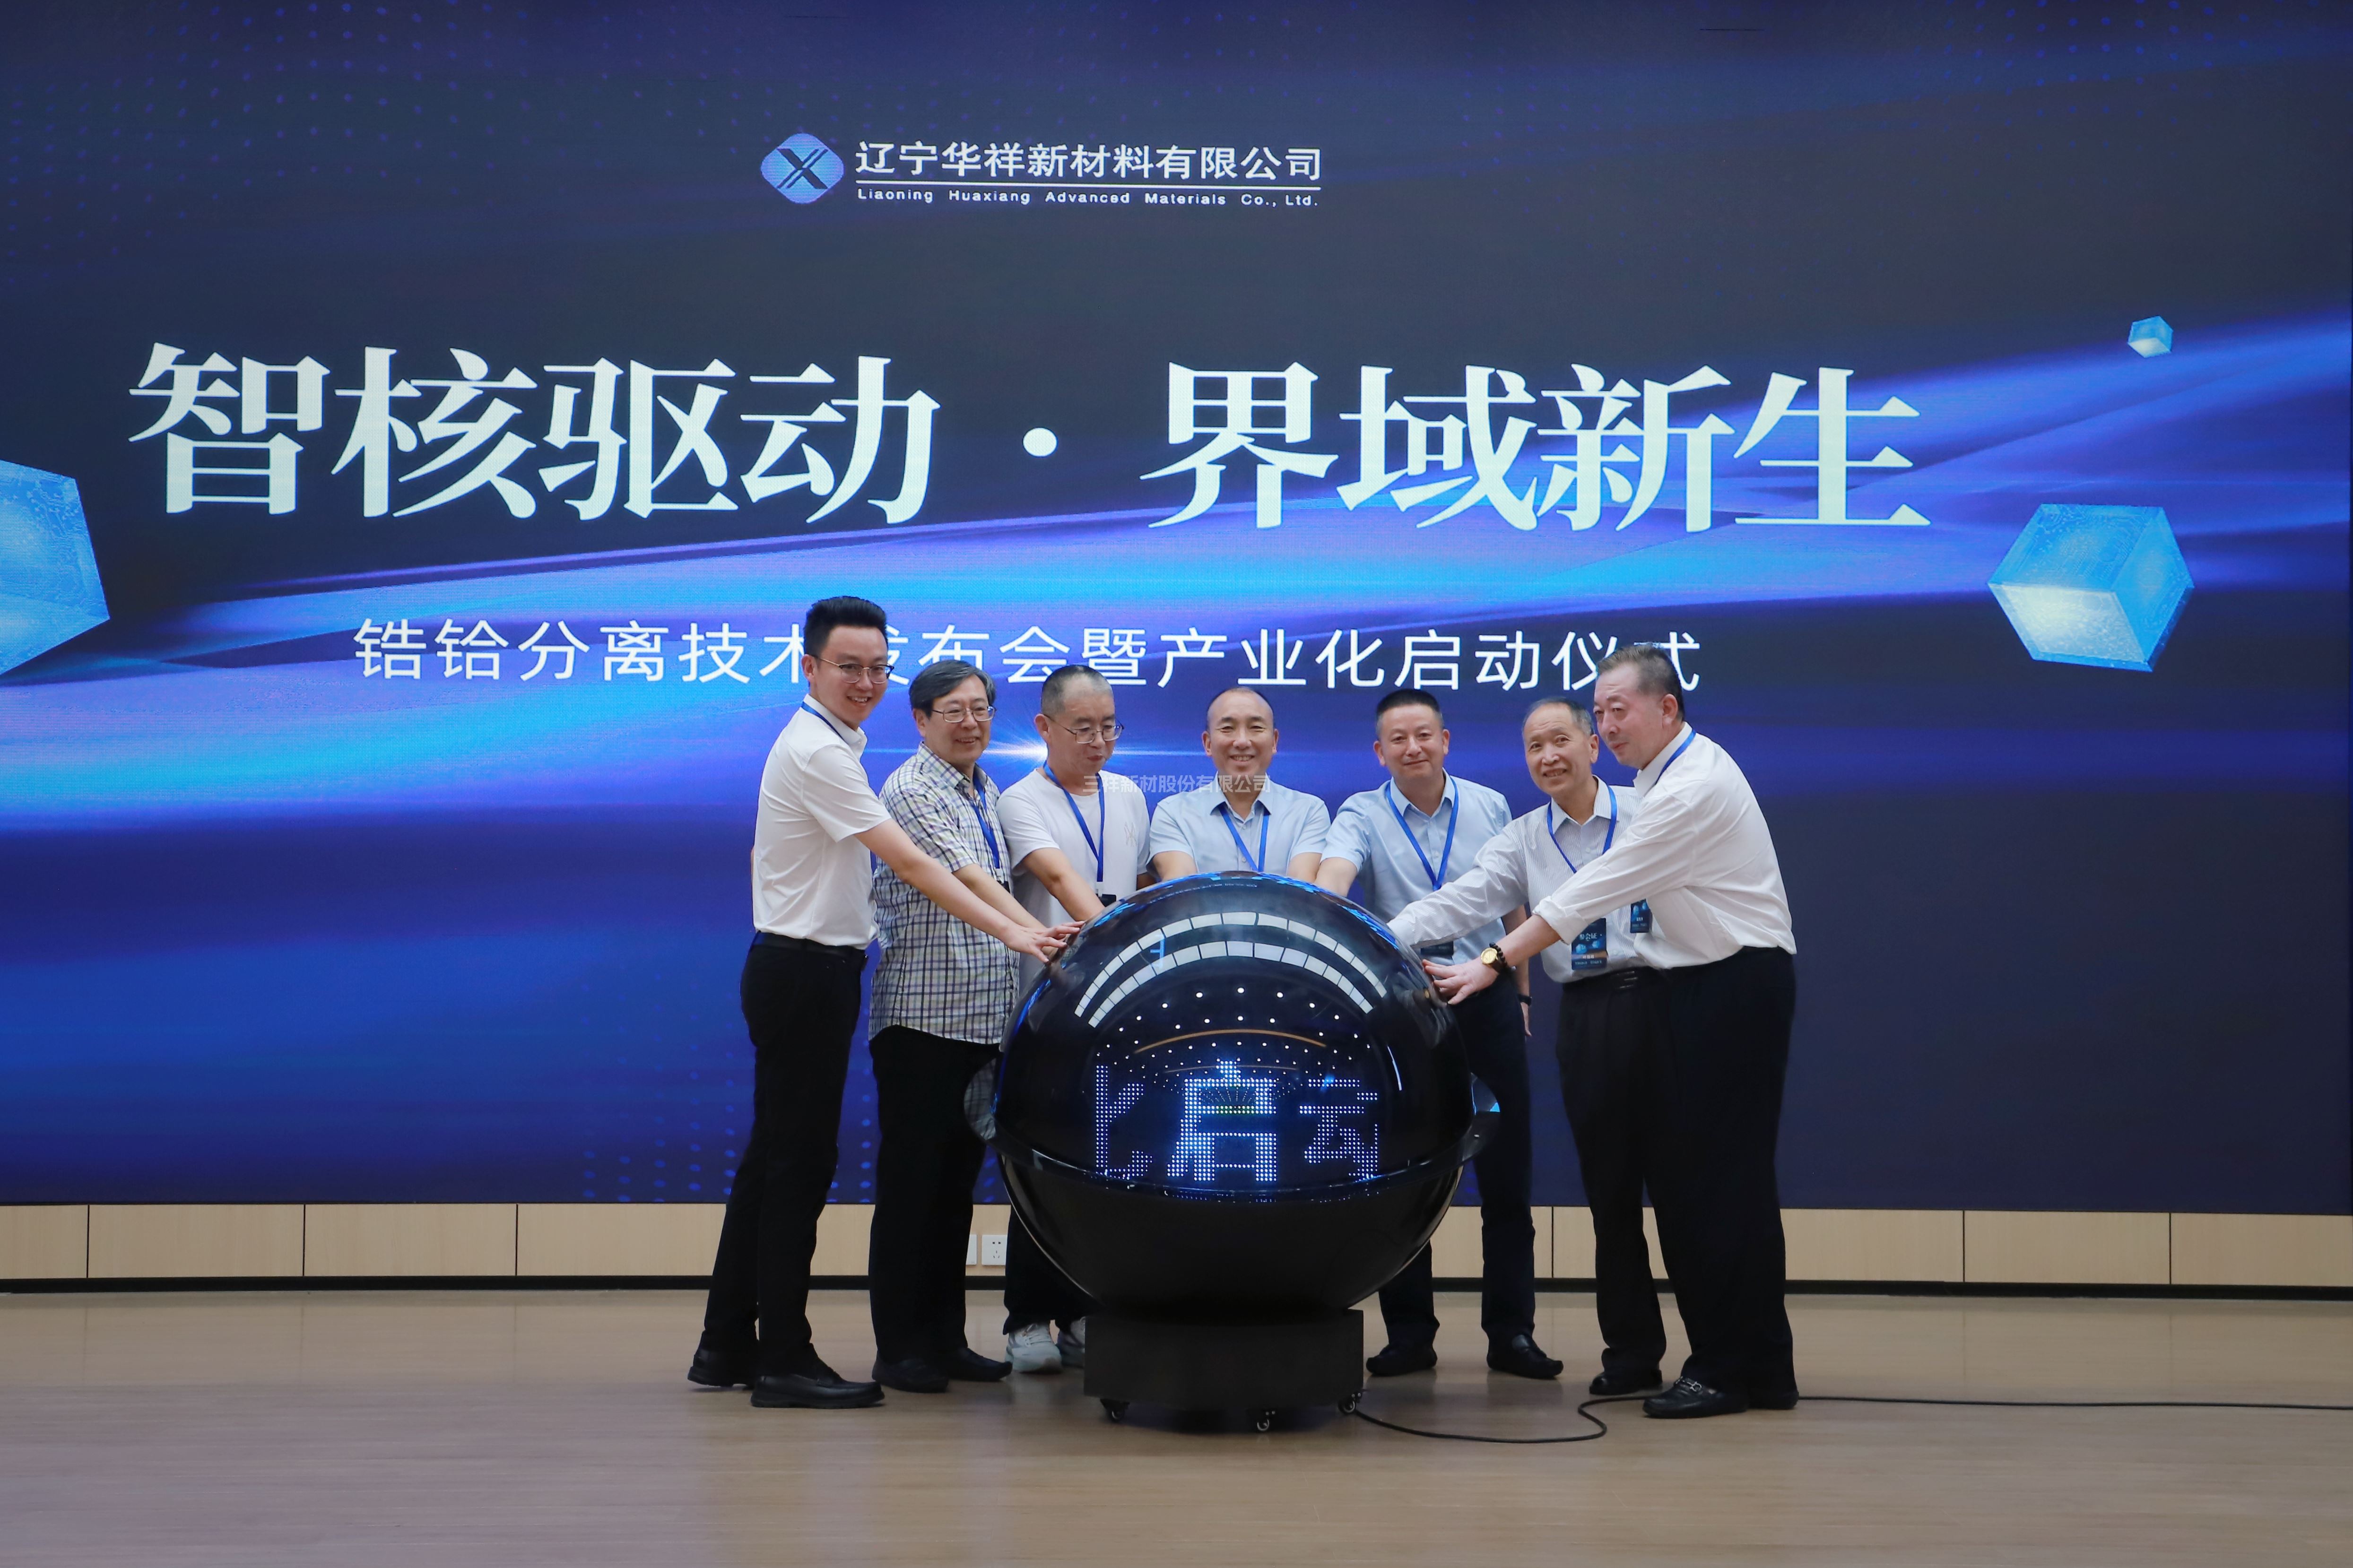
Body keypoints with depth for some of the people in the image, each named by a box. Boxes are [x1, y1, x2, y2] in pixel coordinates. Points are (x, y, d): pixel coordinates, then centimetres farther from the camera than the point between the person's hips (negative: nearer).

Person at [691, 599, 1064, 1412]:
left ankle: (727, 1345, 20)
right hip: (804, 972, -10)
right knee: (799, 1160, -6)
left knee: (774, 1155, 13)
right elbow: (910, 863, -22)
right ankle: (783, 1358, -1)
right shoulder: (819, 753, -17)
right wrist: (1007, 930, -23)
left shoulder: (825, 743, 15)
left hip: (807, 970, 10)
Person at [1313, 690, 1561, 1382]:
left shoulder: (1491, 808, 8)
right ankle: (1409, 1332, 12)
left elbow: (1515, 905, 16)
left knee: (1505, 1171, 3)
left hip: (1487, 1003, 1)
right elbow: (1332, 876, -20)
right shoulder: (1361, 815, 1)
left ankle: (1511, 1330, 10)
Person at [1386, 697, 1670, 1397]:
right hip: (1585, 1016, 3)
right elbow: (1457, 904, 0)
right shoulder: (1523, 841, 10)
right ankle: (1631, 1352, 12)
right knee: (1609, 1187, 5)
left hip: (1655, 998, -3)